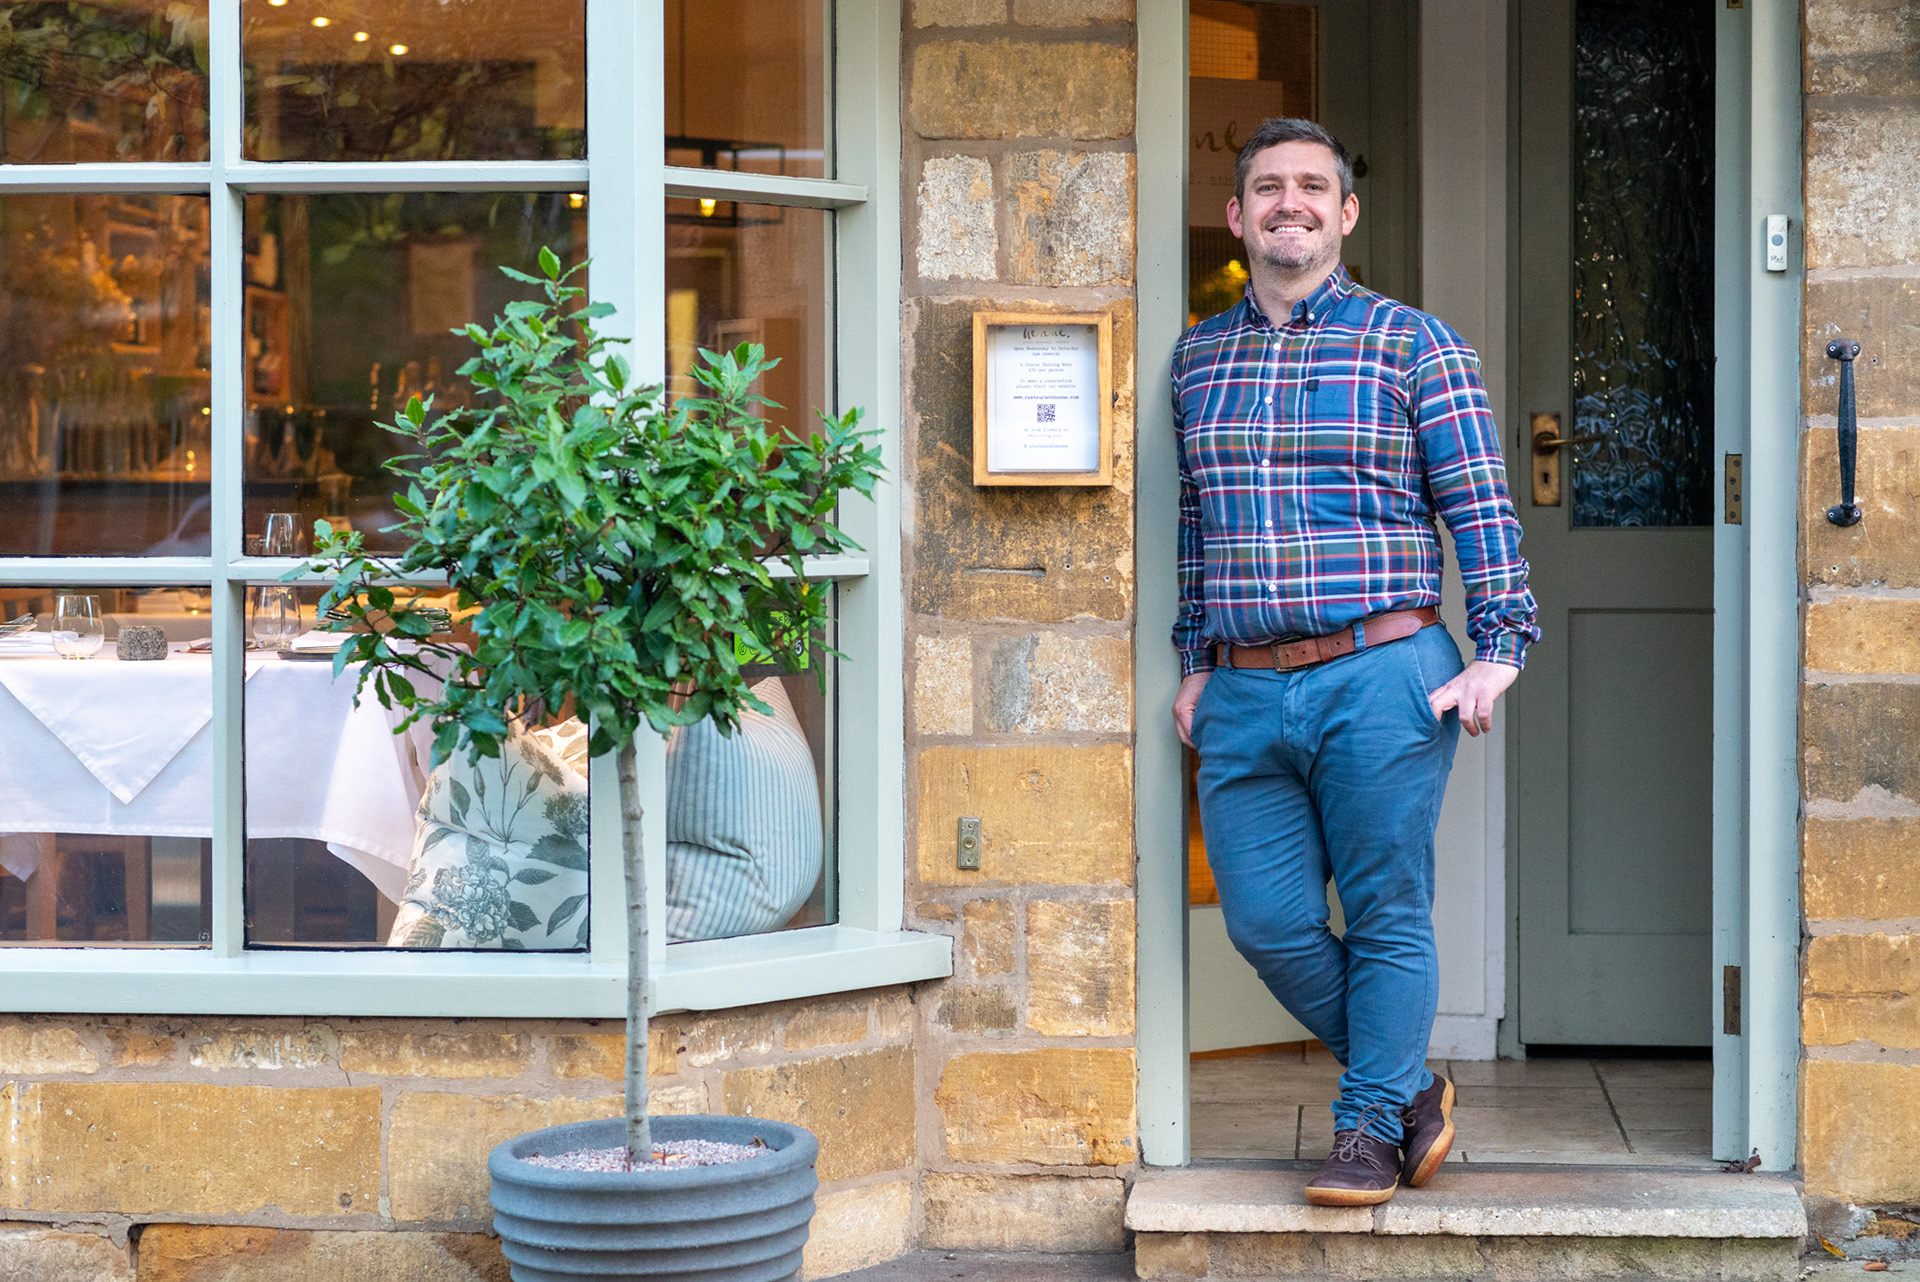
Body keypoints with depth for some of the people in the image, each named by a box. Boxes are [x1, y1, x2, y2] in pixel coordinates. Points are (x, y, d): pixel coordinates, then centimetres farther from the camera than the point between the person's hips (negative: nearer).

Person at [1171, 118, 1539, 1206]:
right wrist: (1197, 662, 17)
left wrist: (1499, 654, -8)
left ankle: (1373, 1128, 15)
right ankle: (1412, 1087, 23)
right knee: (1268, 923, 3)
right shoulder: (1200, 356, 14)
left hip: (1380, 677, -4)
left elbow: (1481, 508, 0)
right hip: (1245, 693, 4)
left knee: (1387, 916, 1)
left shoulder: (1415, 345, 1)